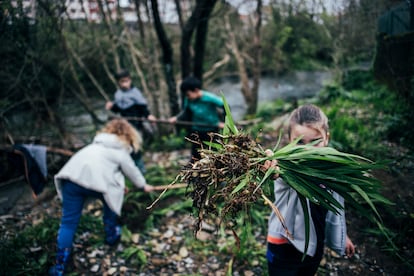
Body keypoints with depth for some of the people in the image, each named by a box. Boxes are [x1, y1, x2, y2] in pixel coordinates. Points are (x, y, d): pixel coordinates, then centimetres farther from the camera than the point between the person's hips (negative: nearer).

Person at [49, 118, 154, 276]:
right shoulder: (120, 150, 15)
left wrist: (118, 185, 51)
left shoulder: (98, 143, 33)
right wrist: (143, 185, 42)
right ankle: (111, 235, 38)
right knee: (112, 198, 26)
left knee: (68, 221, 10)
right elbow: (131, 170, 24)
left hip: (71, 176, 5)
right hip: (95, 180, -5)